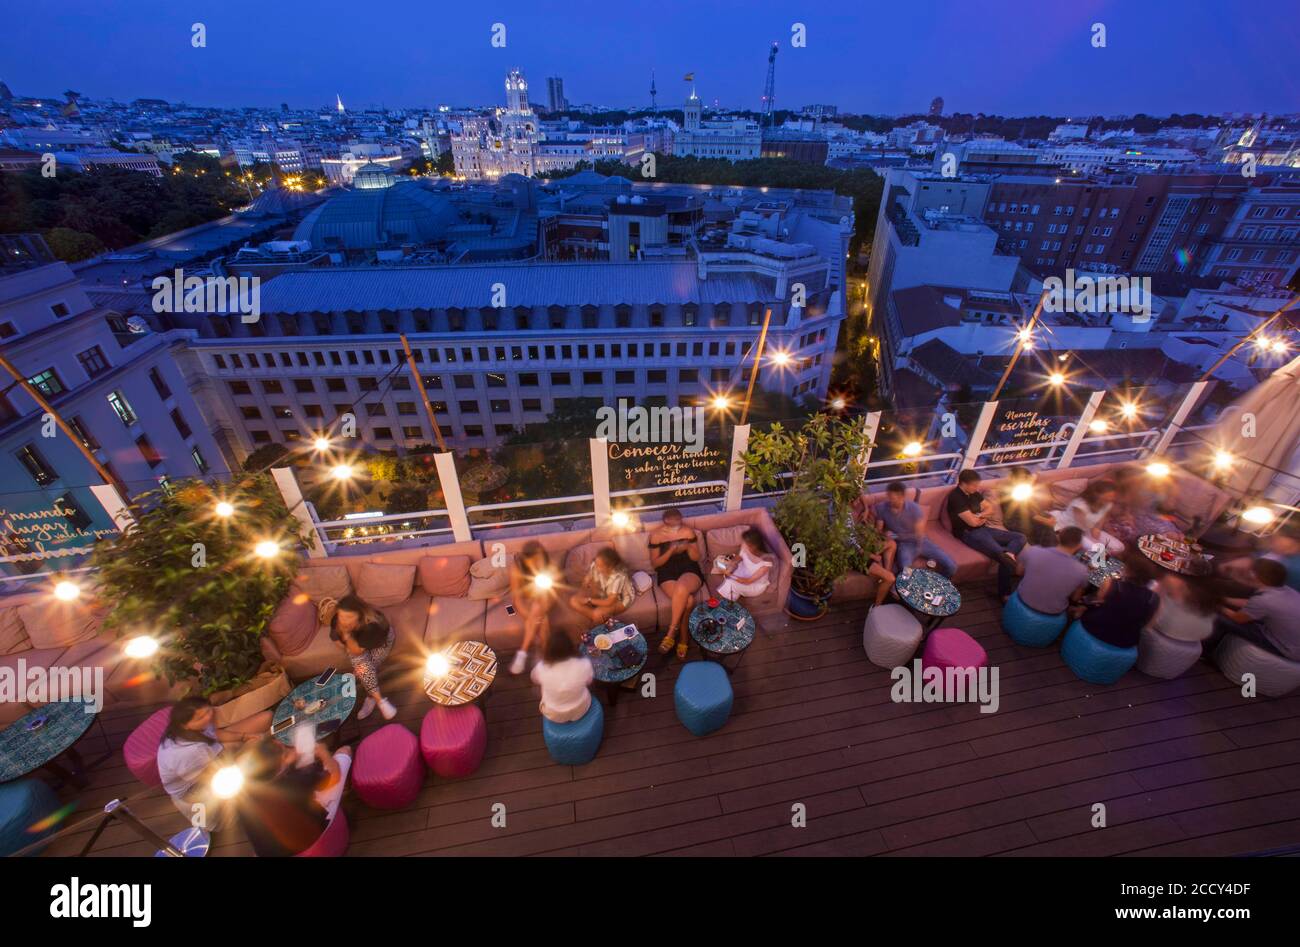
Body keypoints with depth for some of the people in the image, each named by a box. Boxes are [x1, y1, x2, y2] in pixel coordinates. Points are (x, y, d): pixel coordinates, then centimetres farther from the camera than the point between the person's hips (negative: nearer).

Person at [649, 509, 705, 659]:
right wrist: (671, 551, -16)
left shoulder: (688, 531, 2)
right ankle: (684, 640, -12)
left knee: (681, 588, -37)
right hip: (667, 574, 0)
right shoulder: (656, 535, -1)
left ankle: (671, 632, -22)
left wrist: (688, 548, -16)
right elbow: (655, 563, -1)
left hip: (689, 571, 1)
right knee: (686, 600, -31)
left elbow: (696, 558, 6)